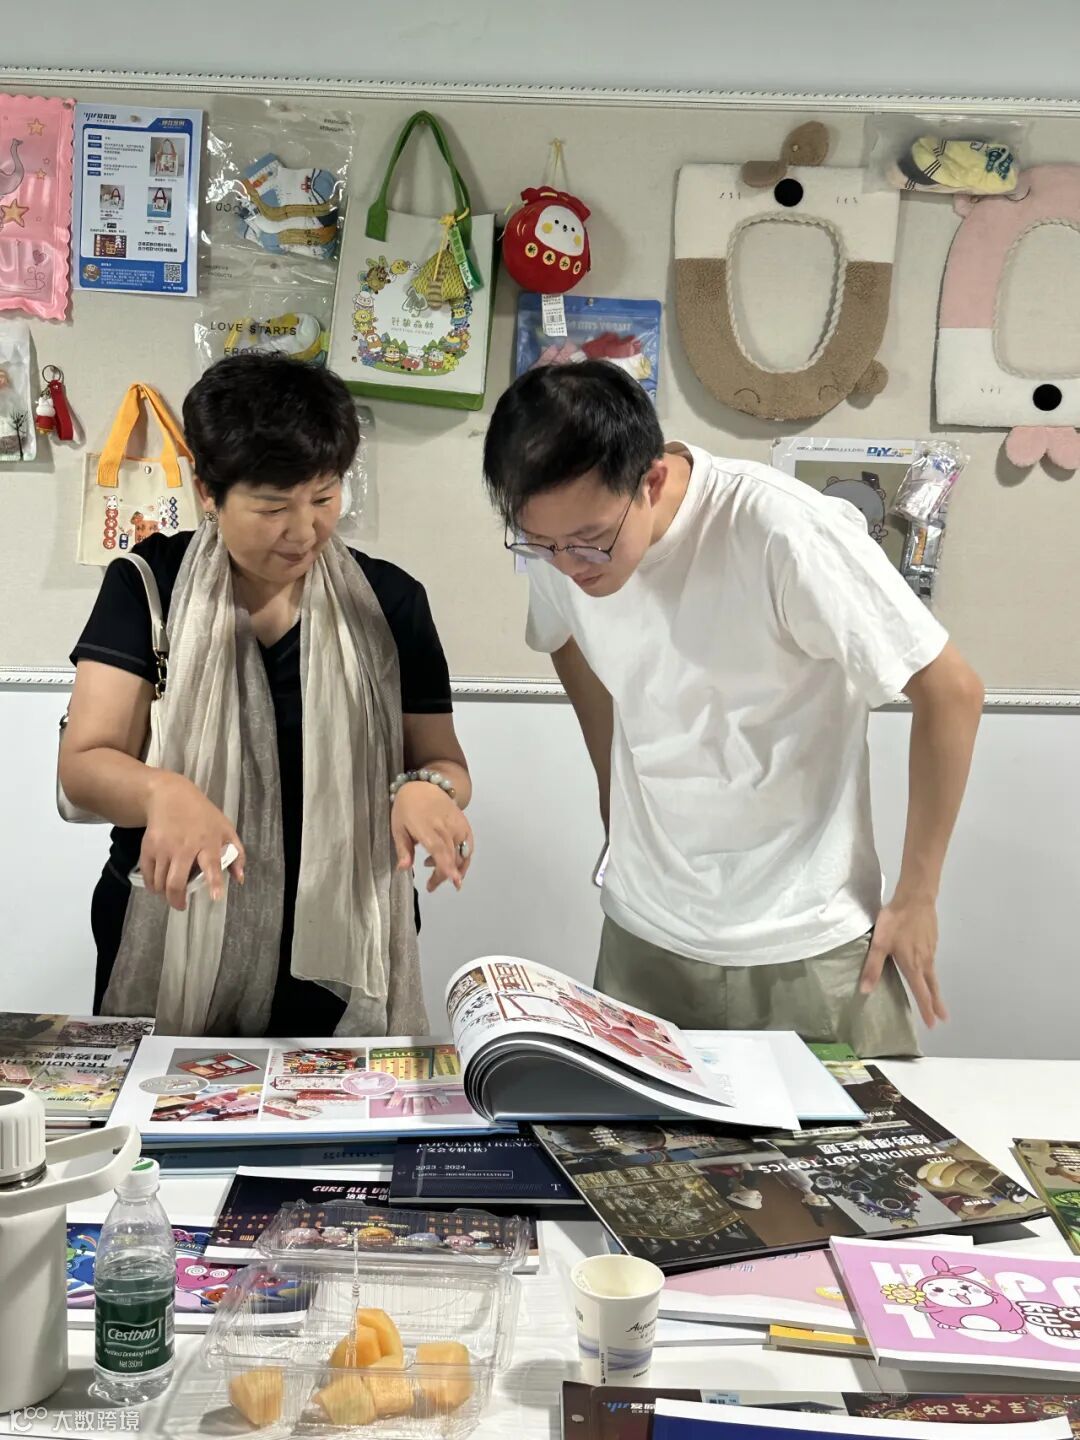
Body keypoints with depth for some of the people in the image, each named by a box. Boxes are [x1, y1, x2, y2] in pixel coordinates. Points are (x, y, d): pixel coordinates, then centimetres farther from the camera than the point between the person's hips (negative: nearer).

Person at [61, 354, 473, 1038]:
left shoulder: (390, 600, -1)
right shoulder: (149, 586, -4)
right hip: (171, 952, 0)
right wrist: (162, 791, -34)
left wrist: (428, 790, -22)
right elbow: (84, 764, -11)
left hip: (342, 957, 1)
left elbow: (443, 760, 3)